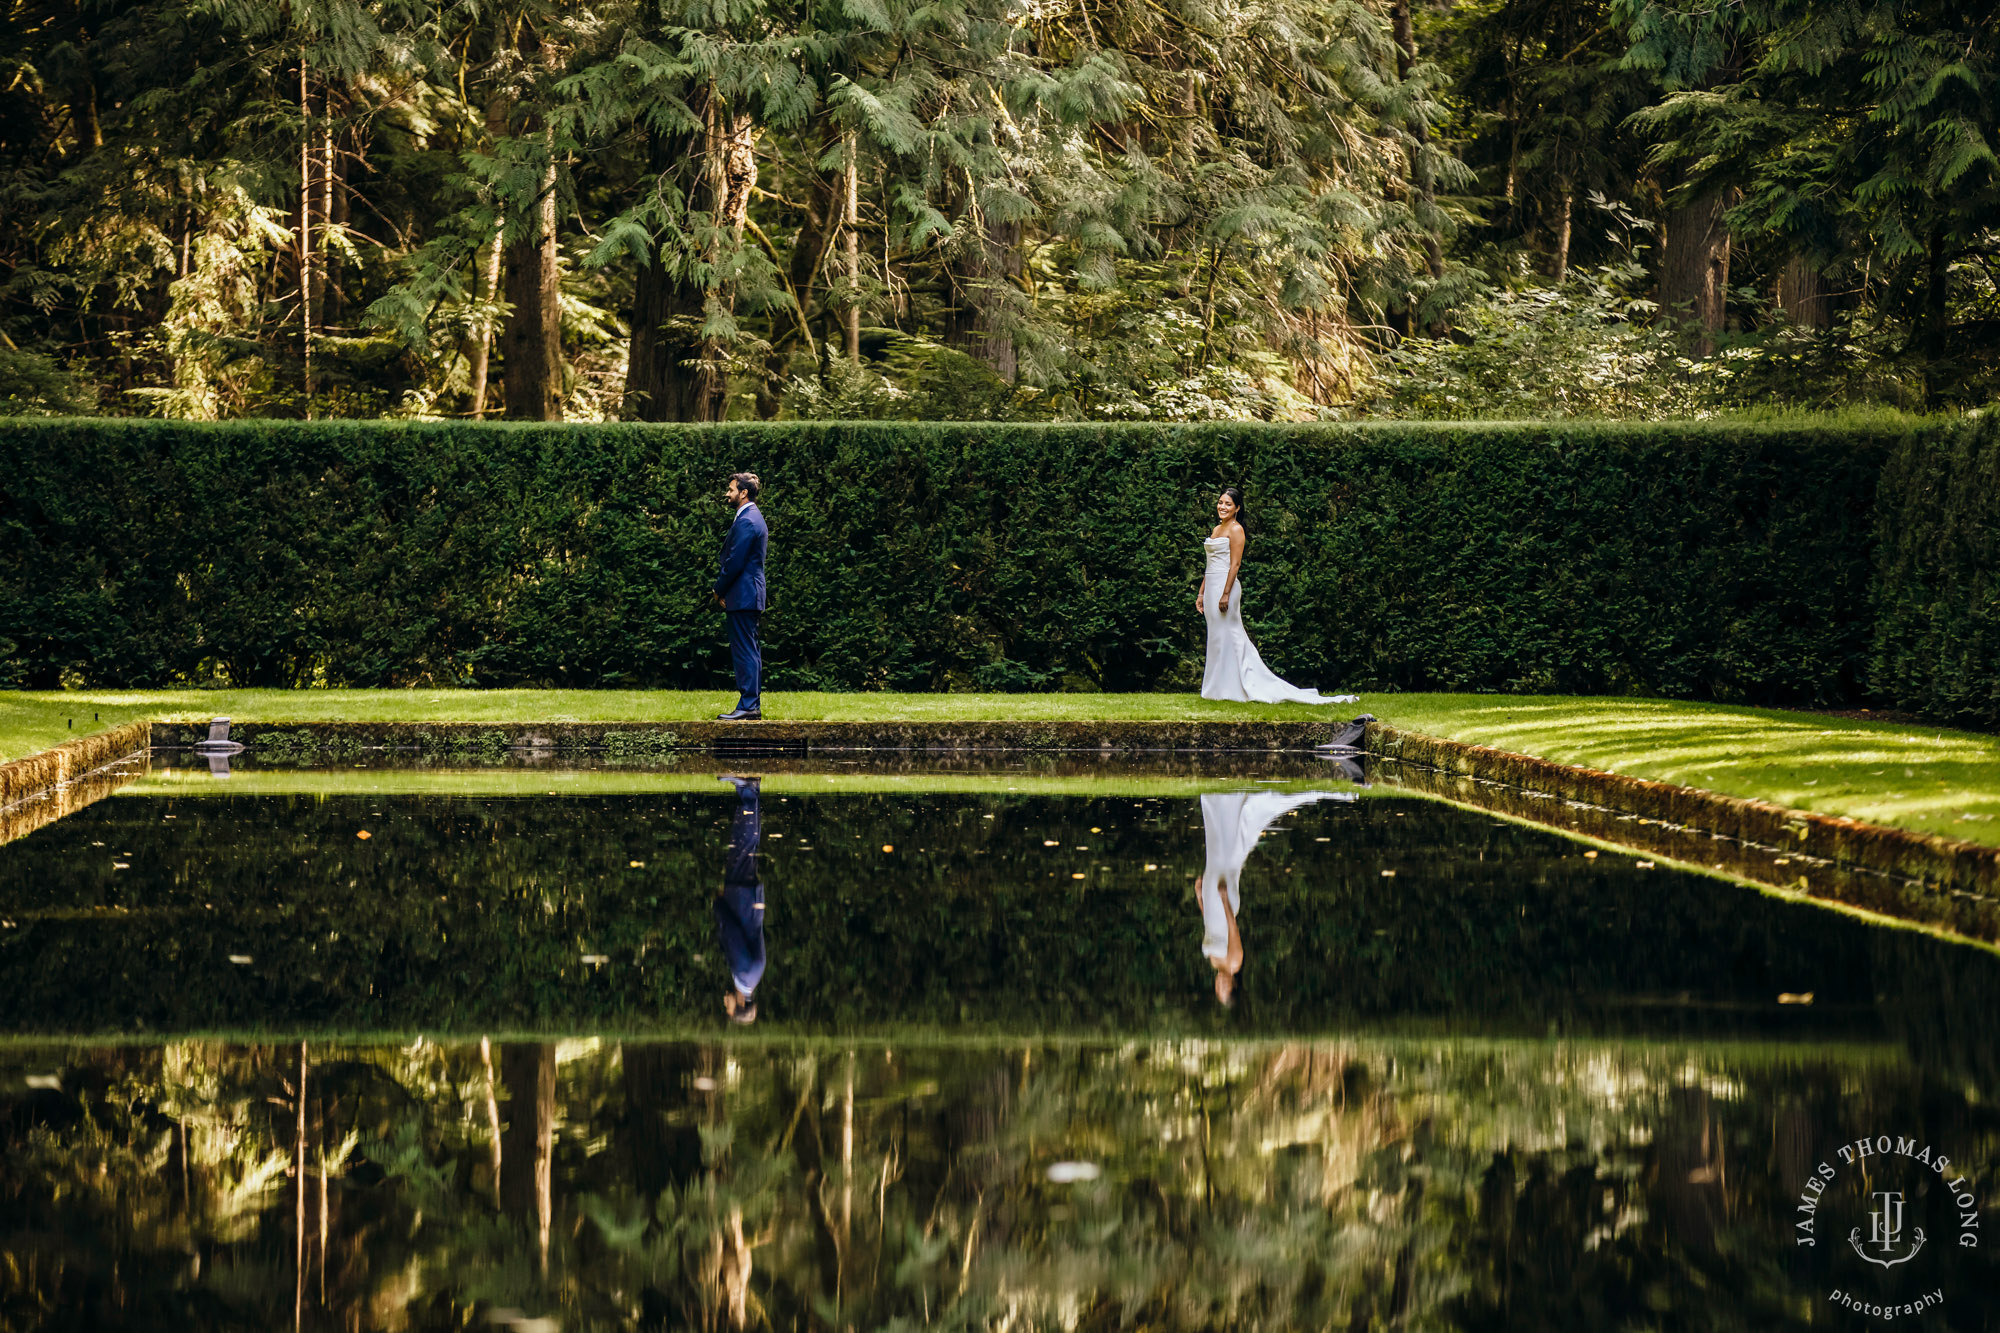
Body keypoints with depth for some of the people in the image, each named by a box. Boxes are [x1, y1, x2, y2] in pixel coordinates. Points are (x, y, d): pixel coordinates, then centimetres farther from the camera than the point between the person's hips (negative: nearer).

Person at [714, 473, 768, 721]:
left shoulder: (746, 522, -16)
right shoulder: (753, 517, 18)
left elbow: (735, 561, -18)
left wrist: (719, 590, -7)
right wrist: (722, 589, 14)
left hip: (742, 596, -11)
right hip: (750, 596, 11)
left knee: (744, 651, -10)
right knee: (748, 651, 12)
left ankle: (747, 706, -11)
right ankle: (753, 704, 14)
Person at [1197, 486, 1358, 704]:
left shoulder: (1235, 529, -8)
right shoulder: (1217, 529, 18)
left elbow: (1235, 564, -15)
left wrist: (1225, 594, -20)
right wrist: (1201, 593, 19)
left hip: (1225, 585, -9)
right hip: (1211, 587, 9)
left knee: (1227, 636, -7)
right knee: (1217, 637, 9)